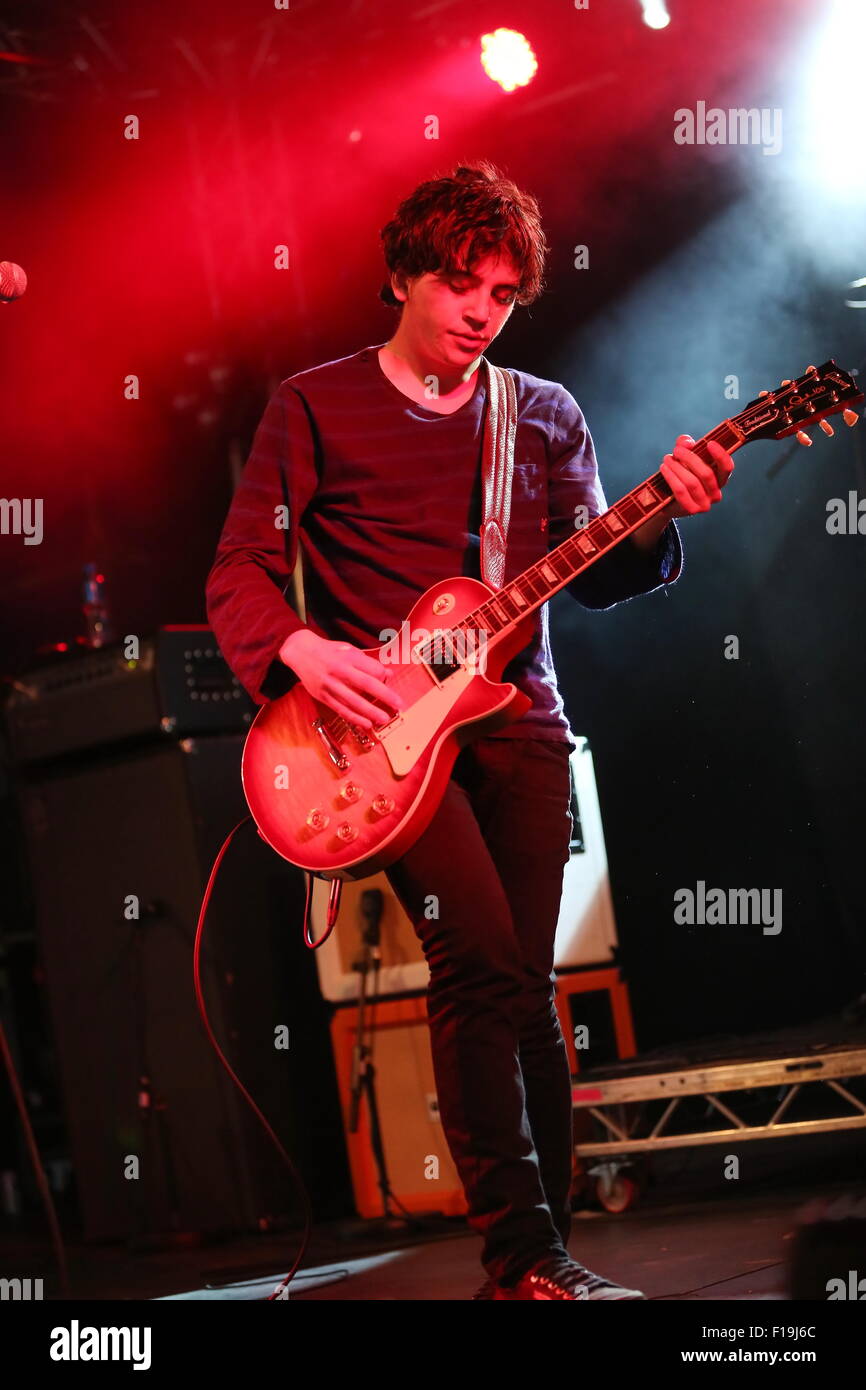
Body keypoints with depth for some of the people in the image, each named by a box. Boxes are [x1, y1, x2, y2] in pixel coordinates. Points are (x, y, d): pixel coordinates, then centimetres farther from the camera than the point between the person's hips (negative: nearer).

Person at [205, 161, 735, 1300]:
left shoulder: (546, 416, 15)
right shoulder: (316, 406, 5)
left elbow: (597, 577, 10)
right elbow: (239, 571, 2)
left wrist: (661, 520, -10)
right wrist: (299, 649, -17)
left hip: (516, 717, 4)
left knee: (523, 986, 0)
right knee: (483, 961, -19)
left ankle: (541, 1256, 9)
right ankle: (522, 1257, -14)